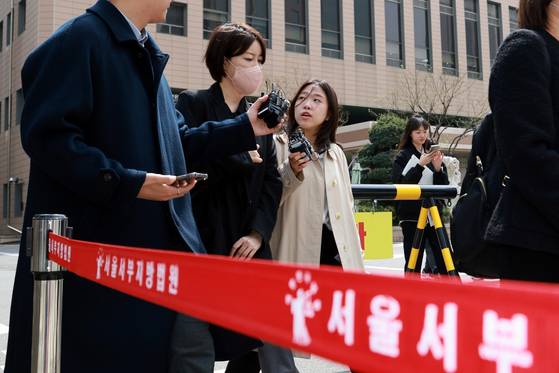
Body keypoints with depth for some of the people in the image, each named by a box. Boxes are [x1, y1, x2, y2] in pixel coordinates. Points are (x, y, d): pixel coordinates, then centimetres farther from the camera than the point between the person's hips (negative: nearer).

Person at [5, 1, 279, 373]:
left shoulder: (147, 53, 19)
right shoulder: (80, 38, -10)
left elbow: (176, 141, 21)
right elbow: (46, 134, -19)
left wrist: (245, 128, 17)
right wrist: (128, 183, -22)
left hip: (156, 241, 8)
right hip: (92, 247, -8)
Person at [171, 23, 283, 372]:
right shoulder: (193, 104, -1)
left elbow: (272, 182, 9)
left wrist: (258, 233, -3)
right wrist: (242, 156, -10)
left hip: (249, 245, 5)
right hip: (203, 242, -5)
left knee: (255, 341, 4)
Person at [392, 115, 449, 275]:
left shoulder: (433, 153, 14)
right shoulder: (403, 156, 1)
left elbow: (444, 186, 11)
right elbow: (400, 184, -11)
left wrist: (438, 168, -7)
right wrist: (420, 165, -18)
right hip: (412, 216, -4)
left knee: (444, 262, -1)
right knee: (414, 264, -2)